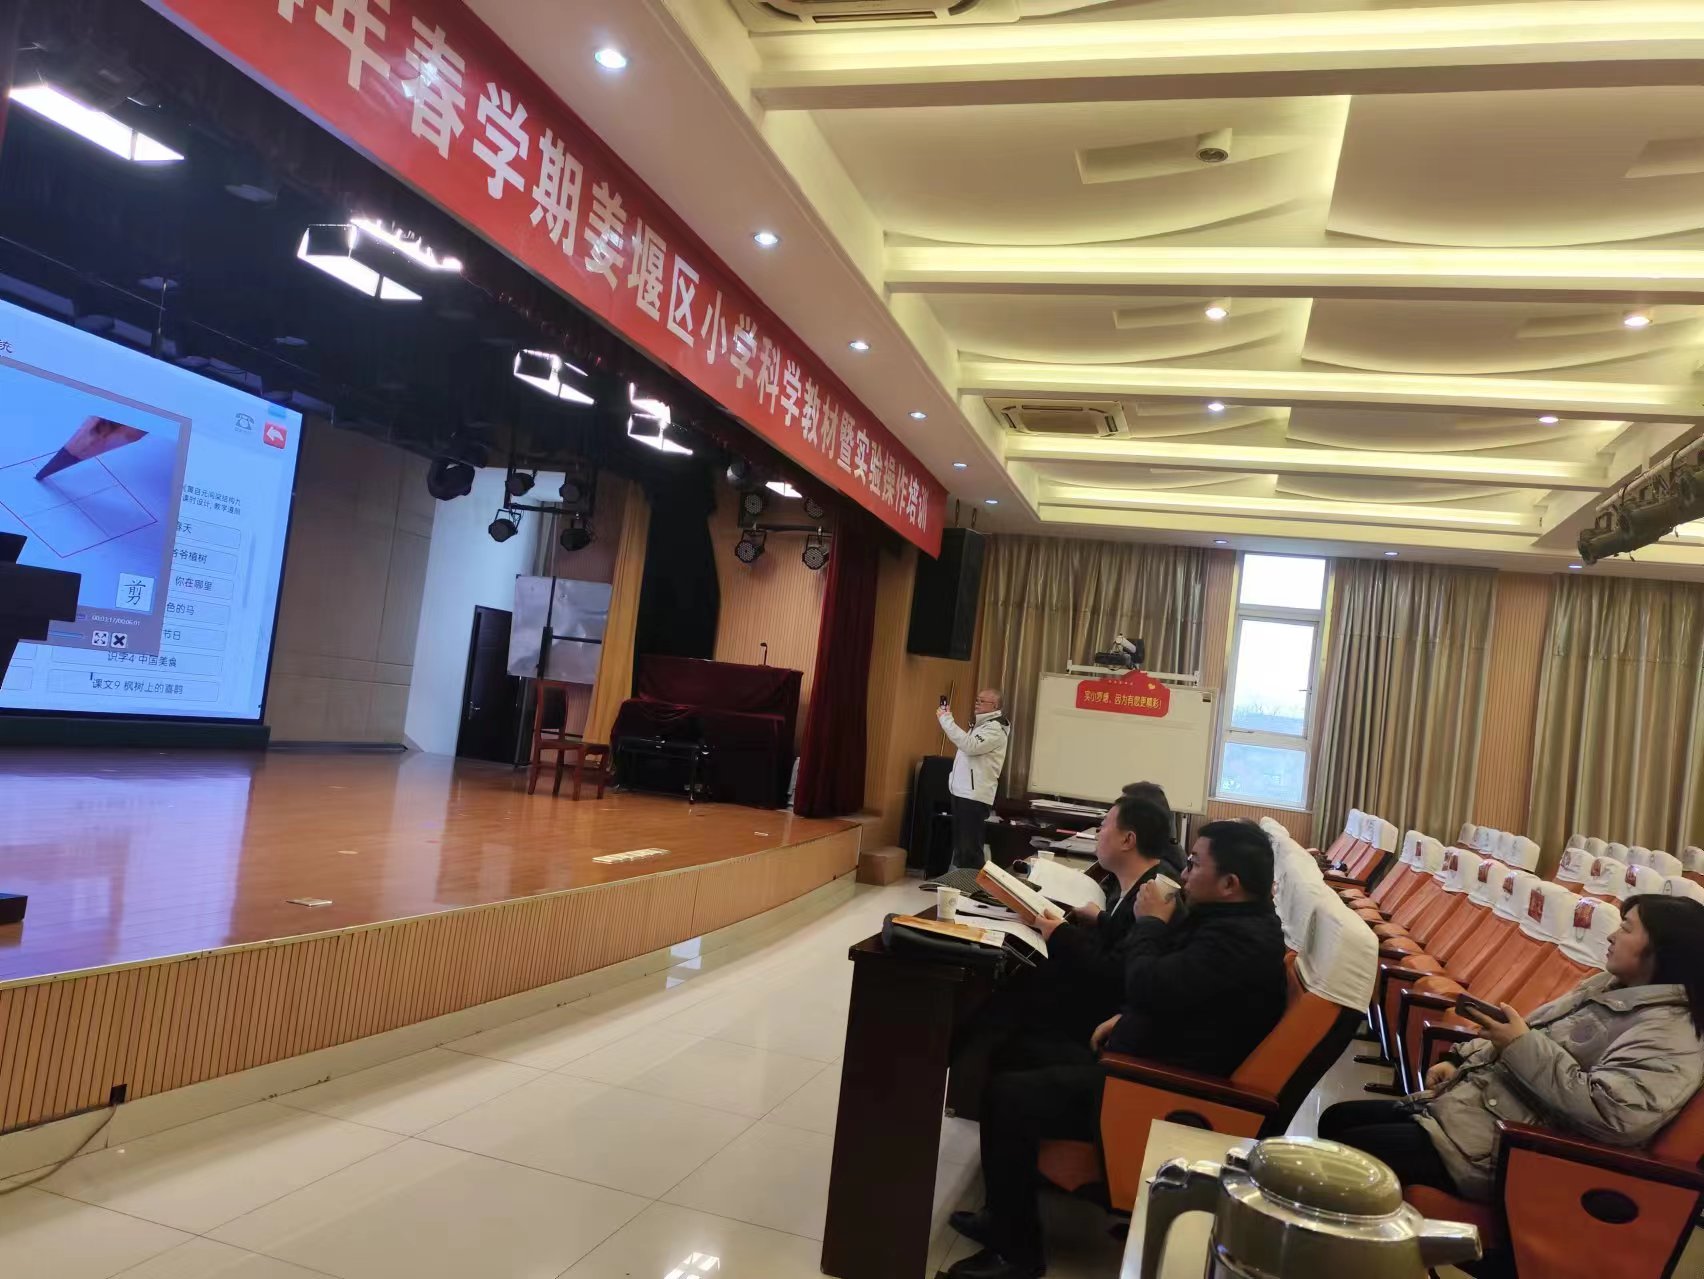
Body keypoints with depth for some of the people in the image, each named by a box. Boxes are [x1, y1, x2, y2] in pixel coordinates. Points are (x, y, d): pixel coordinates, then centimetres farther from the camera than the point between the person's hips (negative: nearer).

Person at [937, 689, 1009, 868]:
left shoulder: (995, 729, -14)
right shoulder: (980, 724, 19)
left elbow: (970, 746, -28)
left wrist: (946, 720, -24)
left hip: (974, 796, -10)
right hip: (962, 792, 10)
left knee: (970, 847, -6)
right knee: (959, 843, 18)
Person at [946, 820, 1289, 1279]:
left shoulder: (1241, 939, -26)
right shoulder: (1234, 918, 8)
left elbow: (1148, 984, -30)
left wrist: (1150, 923, -14)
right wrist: (1127, 1019, 11)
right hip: (1153, 1058, 11)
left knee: (1007, 1094, -15)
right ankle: (1007, 1215, 22)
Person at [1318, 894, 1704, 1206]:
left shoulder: (1669, 1034, -16)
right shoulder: (1607, 985, 14)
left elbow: (1613, 1114, -30)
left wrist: (1523, 1046, -24)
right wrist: (1460, 1061, 8)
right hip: (1470, 1102, 10)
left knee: (1348, 1153, -16)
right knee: (1337, 1120, 7)